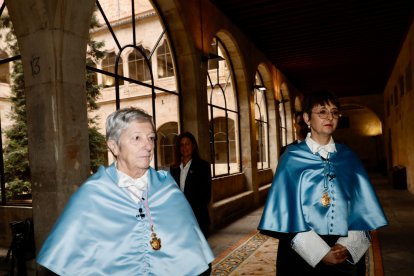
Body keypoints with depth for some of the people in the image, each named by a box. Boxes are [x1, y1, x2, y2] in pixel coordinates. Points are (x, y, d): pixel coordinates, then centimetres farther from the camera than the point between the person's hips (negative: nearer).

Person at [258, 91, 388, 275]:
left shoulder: (348, 157, 4)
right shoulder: (292, 157, -6)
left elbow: (361, 206, 2)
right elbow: (287, 210, -9)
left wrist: (348, 245, -12)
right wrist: (320, 252, -15)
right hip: (303, 252, -3)